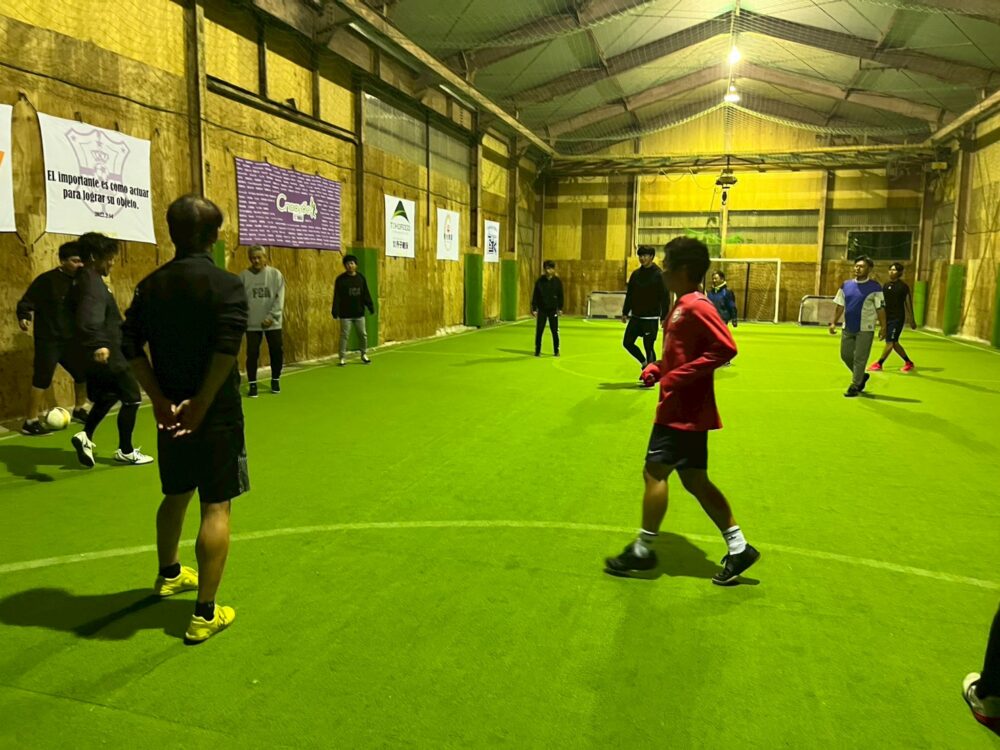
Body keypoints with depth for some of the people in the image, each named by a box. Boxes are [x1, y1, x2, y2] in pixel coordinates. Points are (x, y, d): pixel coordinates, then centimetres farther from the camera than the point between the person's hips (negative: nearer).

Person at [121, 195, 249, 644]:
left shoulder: (151, 285, 5)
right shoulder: (226, 285, -12)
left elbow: (130, 346, -1)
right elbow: (226, 349, -24)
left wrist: (160, 400, -3)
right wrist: (201, 403, -16)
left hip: (169, 411, 6)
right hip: (216, 413, -6)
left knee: (176, 494, 24)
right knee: (216, 507, 0)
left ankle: (169, 574, 47)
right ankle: (205, 614, 4)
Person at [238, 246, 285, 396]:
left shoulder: (275, 274, -1)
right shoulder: (244, 276, -1)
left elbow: (280, 298, -4)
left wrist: (271, 316, -12)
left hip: (273, 323, 0)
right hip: (252, 323, 0)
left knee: (276, 352, 5)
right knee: (252, 354, 1)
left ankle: (275, 381, 25)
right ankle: (252, 384, 14)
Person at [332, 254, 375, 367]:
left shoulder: (361, 278, 4)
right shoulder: (340, 279, -6)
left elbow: (366, 295, 7)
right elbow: (337, 297, -9)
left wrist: (371, 307, 0)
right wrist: (335, 312, -16)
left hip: (359, 313, 3)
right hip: (345, 314, -3)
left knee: (363, 335, 10)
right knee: (344, 336, 0)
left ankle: (364, 354, 27)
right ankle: (343, 358, 8)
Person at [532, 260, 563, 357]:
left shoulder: (558, 281, -1)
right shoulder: (540, 281, -1)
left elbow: (560, 295, 2)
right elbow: (535, 295, 1)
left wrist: (560, 308, -2)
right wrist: (534, 309, -3)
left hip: (553, 310, 0)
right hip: (542, 310, 0)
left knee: (555, 331, 3)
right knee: (539, 331, 0)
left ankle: (556, 350, 15)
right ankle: (537, 351, 10)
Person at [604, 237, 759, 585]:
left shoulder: (696, 306, -16)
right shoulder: (682, 306, 14)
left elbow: (725, 348, -25)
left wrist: (677, 377, -24)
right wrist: (657, 368, 7)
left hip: (685, 412, -10)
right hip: (682, 410, 10)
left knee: (654, 471, -4)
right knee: (695, 480, 13)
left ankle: (643, 550, 9)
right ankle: (738, 548, 20)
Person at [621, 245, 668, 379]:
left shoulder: (659, 275, -8)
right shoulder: (635, 274, 8)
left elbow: (664, 297, -10)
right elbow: (629, 294, 14)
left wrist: (664, 318, -15)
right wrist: (625, 312, 11)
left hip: (651, 318, -6)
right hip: (635, 316, 6)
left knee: (649, 346, -4)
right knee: (627, 343, 7)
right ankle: (644, 363, 28)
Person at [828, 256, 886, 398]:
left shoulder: (875, 287, -6)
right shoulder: (846, 285, 6)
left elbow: (880, 309, -6)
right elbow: (839, 306, 9)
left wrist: (883, 327, -11)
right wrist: (833, 322, 2)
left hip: (865, 329, -5)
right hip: (848, 328, 5)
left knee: (859, 358, -2)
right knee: (846, 355, 11)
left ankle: (855, 386, 8)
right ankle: (861, 376, 34)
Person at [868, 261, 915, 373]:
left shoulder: (903, 286, -7)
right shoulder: (886, 286, 10)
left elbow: (908, 304, -4)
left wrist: (912, 320, -3)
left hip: (897, 318, -7)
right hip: (887, 318, 7)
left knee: (890, 342, -7)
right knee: (894, 343, 12)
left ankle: (879, 364, -3)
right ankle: (908, 362, 26)